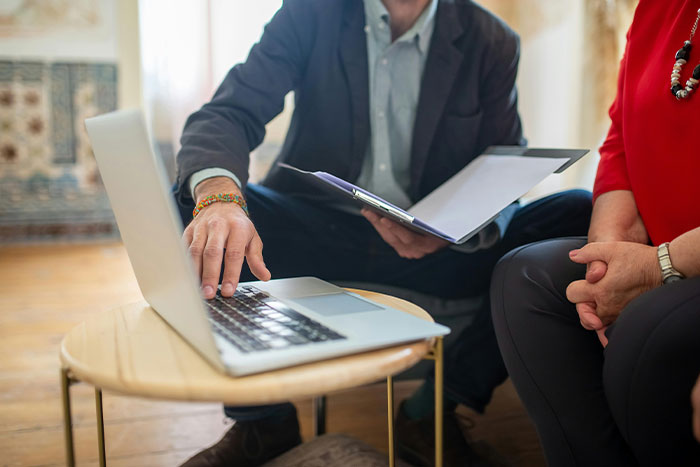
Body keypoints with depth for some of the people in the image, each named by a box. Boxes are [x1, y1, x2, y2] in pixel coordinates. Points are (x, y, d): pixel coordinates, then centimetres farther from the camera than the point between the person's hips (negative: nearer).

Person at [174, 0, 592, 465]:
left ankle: (435, 409, -10)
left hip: (438, 247, 1)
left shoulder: (490, 42, 1)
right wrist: (218, 197, -36)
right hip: (319, 230, 0)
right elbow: (227, 114, -11)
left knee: (582, 215, -20)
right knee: (187, 201, -22)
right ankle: (262, 416, -7)